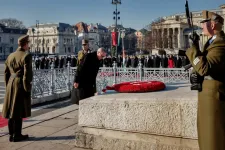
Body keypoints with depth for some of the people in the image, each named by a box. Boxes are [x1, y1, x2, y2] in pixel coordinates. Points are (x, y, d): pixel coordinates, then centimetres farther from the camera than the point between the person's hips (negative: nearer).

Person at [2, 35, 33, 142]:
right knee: (19, 111, -1)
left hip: (11, 84, 7)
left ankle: (11, 134, 20)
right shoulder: (27, 56, -10)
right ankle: (17, 135, 6)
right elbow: (27, 74, -16)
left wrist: (8, 87, 20)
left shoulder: (10, 56, 12)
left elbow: (6, 73, 14)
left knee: (11, 111, 12)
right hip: (21, 85, -7)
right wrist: (27, 89, -11)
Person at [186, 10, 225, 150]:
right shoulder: (212, 42, 13)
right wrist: (196, 76, 3)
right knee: (207, 132, 21)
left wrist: (193, 47, -25)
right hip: (208, 93, 10)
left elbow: (204, 68, -33)